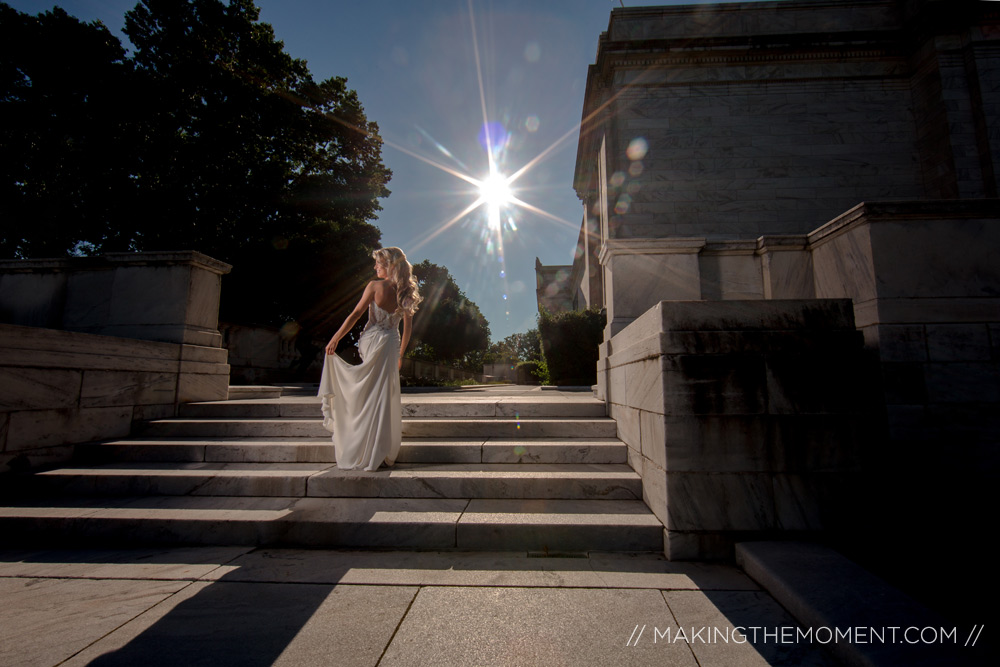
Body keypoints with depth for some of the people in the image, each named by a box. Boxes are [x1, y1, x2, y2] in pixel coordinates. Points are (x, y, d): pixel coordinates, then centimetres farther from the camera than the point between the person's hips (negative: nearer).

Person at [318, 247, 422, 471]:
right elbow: (408, 326, 8)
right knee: (385, 397, 9)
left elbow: (355, 314, -7)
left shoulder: (375, 286, -7)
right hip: (391, 344, 4)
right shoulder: (405, 292, 5)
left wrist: (335, 339, 0)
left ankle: (366, 452, 14)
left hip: (372, 341, -3)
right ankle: (382, 453, 16)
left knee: (370, 396, 5)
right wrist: (401, 354, 18)